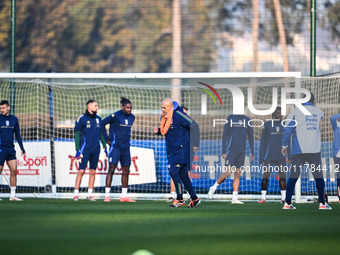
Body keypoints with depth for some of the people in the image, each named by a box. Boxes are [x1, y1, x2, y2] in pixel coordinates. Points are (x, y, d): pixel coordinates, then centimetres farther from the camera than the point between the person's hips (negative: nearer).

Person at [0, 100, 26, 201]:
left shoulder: (14, 119, 10)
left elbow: (17, 135, 17)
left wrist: (22, 149, 14)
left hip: (10, 149, 4)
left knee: (14, 171, -1)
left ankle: (13, 195, 4)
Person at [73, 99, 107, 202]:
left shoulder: (98, 119, 11)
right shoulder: (82, 119, -5)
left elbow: (101, 134, 19)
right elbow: (77, 135, -4)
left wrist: (105, 147, 15)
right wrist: (77, 150, -9)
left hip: (95, 150, 5)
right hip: (85, 150, -5)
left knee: (93, 172, 5)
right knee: (81, 171, -9)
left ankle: (90, 195, 9)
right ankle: (76, 194, -5)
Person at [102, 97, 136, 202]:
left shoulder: (132, 117, 8)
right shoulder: (116, 116, -11)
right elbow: (102, 123, -4)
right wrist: (107, 139, -3)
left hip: (125, 147, 7)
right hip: (115, 146, -7)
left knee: (126, 171, 7)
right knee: (111, 169, -9)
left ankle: (124, 196, 15)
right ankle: (107, 195, -8)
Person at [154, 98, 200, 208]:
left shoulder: (178, 115, -18)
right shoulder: (164, 117, 9)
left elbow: (194, 126, -16)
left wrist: (195, 144, -16)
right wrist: (158, 131, 2)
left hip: (181, 150, -9)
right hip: (172, 151, 9)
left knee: (173, 172, -13)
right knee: (182, 175, 9)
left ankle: (180, 199, -4)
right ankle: (194, 198, 17)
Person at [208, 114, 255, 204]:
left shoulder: (247, 120, 9)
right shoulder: (230, 119, -3)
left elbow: (250, 136, 15)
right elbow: (224, 135, -3)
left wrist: (252, 152, 9)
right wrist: (223, 151, -9)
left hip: (241, 151, 4)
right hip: (231, 149, -4)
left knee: (237, 174, 3)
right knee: (228, 172, -14)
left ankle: (235, 198, 3)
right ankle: (213, 188, 5)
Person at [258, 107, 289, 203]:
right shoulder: (267, 125, 1)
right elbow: (263, 142, 3)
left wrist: (288, 156, 10)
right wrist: (262, 158, -2)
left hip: (281, 156, 2)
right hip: (269, 155, -2)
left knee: (282, 176, 3)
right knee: (265, 176, -4)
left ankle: (283, 197, 9)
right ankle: (263, 197, 1)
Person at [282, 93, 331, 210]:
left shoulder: (295, 112, 0)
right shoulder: (319, 112, 7)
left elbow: (287, 130, -2)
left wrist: (284, 145, 6)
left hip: (298, 150, -1)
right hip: (315, 150, 1)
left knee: (293, 176, 2)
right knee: (318, 176, 5)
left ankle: (287, 203, -2)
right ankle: (322, 203, 3)